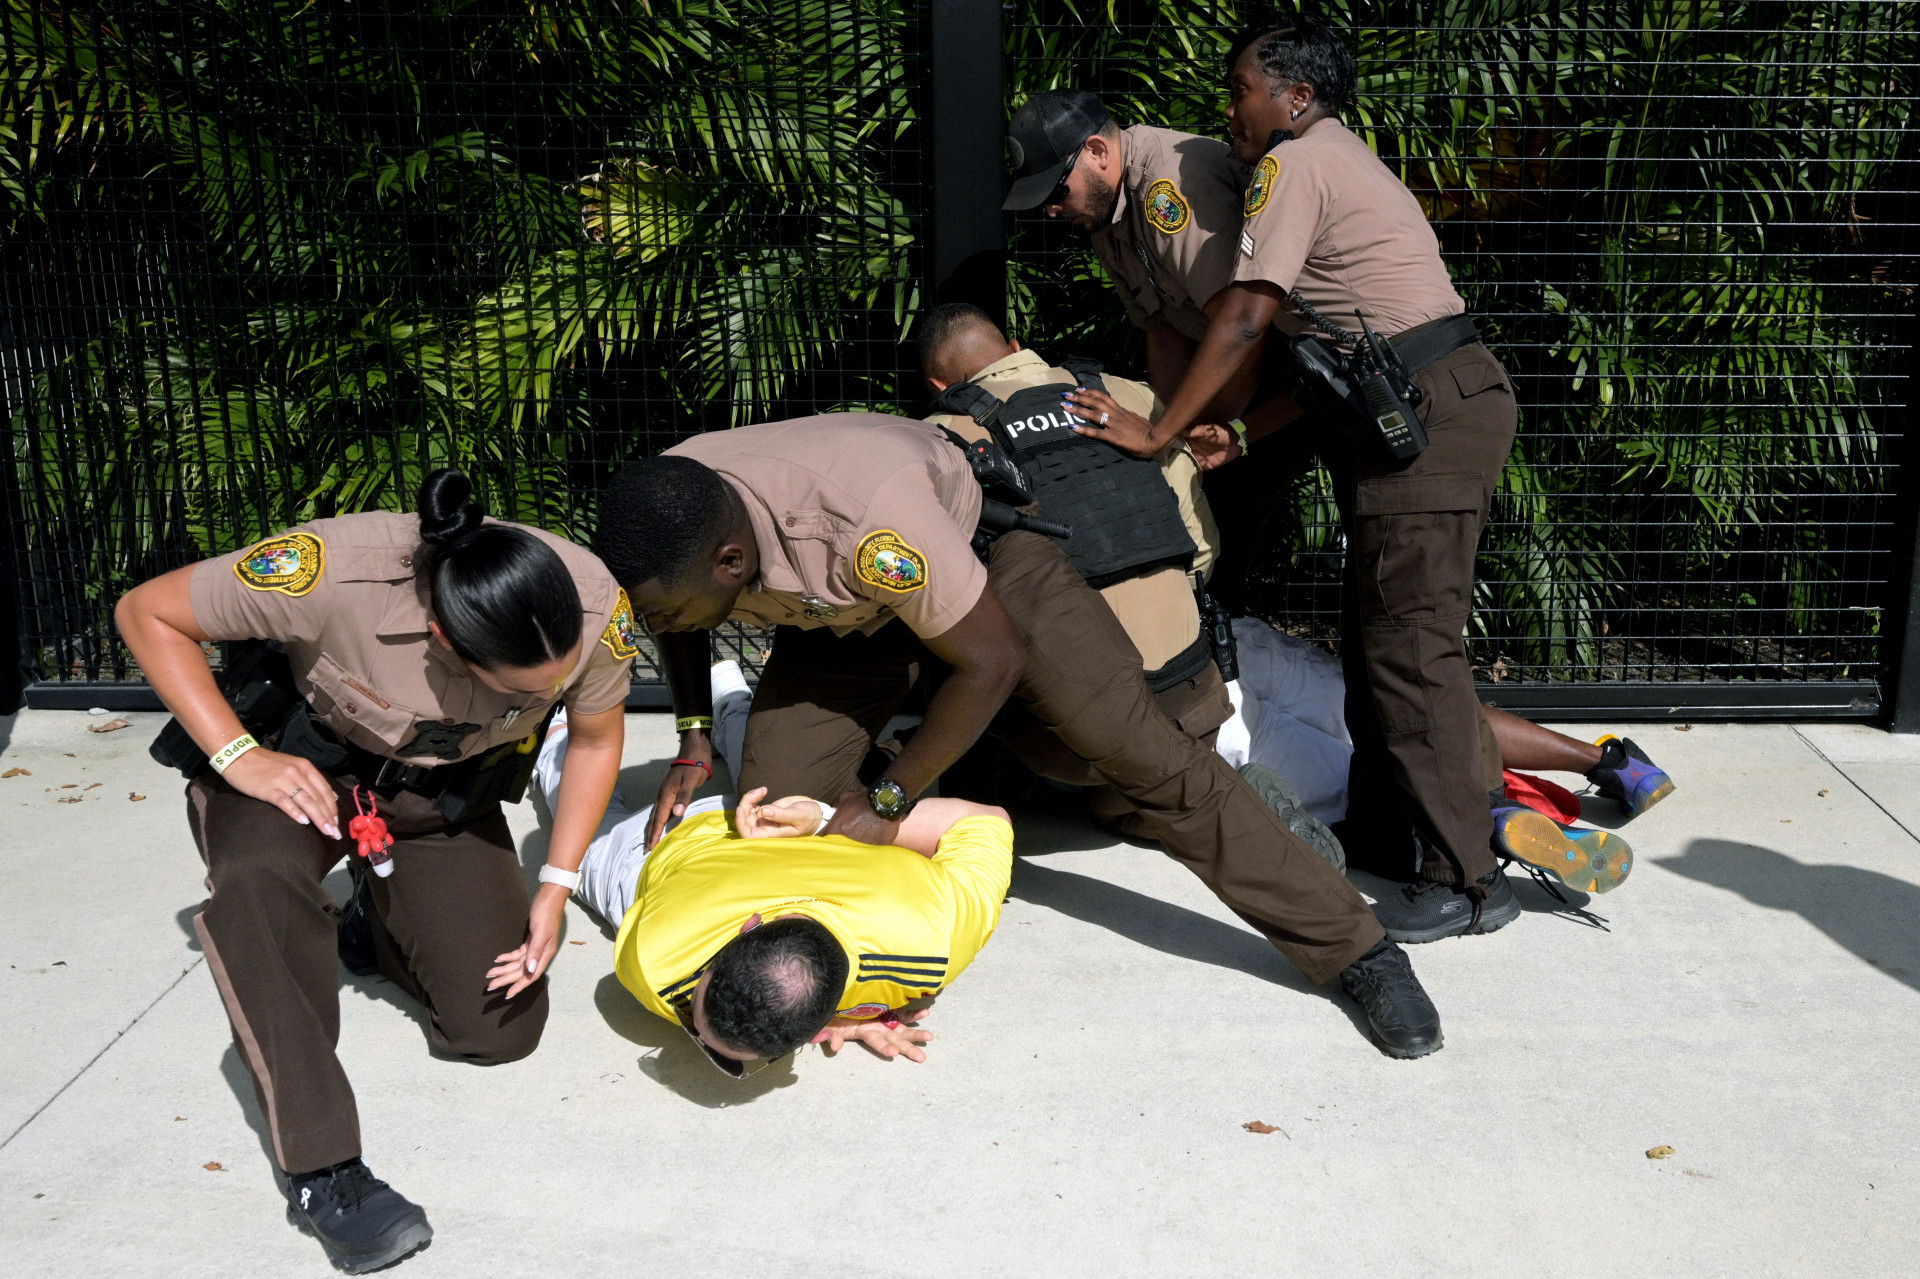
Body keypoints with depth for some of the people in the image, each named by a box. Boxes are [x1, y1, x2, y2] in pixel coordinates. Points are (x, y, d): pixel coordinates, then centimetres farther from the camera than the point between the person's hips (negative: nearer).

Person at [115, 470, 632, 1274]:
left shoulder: (594, 606, -29)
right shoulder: (336, 571, -39)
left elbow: (596, 740, -7)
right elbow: (146, 614, -22)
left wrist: (555, 889, -12)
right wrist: (239, 757, -29)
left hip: (450, 789, 3)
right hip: (308, 756, -3)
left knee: (502, 1031, -2)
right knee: (257, 879, -38)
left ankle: (386, 908, 29)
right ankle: (319, 1172, -28)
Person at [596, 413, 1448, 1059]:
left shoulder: (867, 519, -45)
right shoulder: (664, 515, -25)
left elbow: (989, 663, -31)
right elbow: (675, 623, 3)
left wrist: (888, 801, -25)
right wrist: (693, 740, -7)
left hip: (980, 549, -5)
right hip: (846, 614, 6)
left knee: (1139, 751, -13)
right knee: (774, 802, -10)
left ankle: (1359, 952, -4)